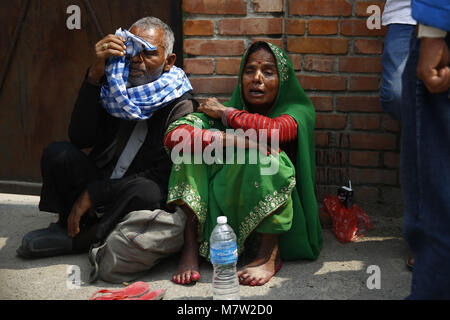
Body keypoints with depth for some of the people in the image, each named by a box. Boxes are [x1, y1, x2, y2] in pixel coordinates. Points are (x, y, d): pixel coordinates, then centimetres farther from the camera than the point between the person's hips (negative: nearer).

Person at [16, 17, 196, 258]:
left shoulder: (180, 105, -6)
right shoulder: (114, 87, 5)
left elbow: (165, 174, -16)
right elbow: (80, 138, -9)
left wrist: (94, 192, -19)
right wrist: (95, 75, -19)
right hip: (97, 184, 3)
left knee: (149, 190, -36)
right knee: (58, 152, -21)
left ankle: (73, 240, -18)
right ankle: (69, 225, -3)